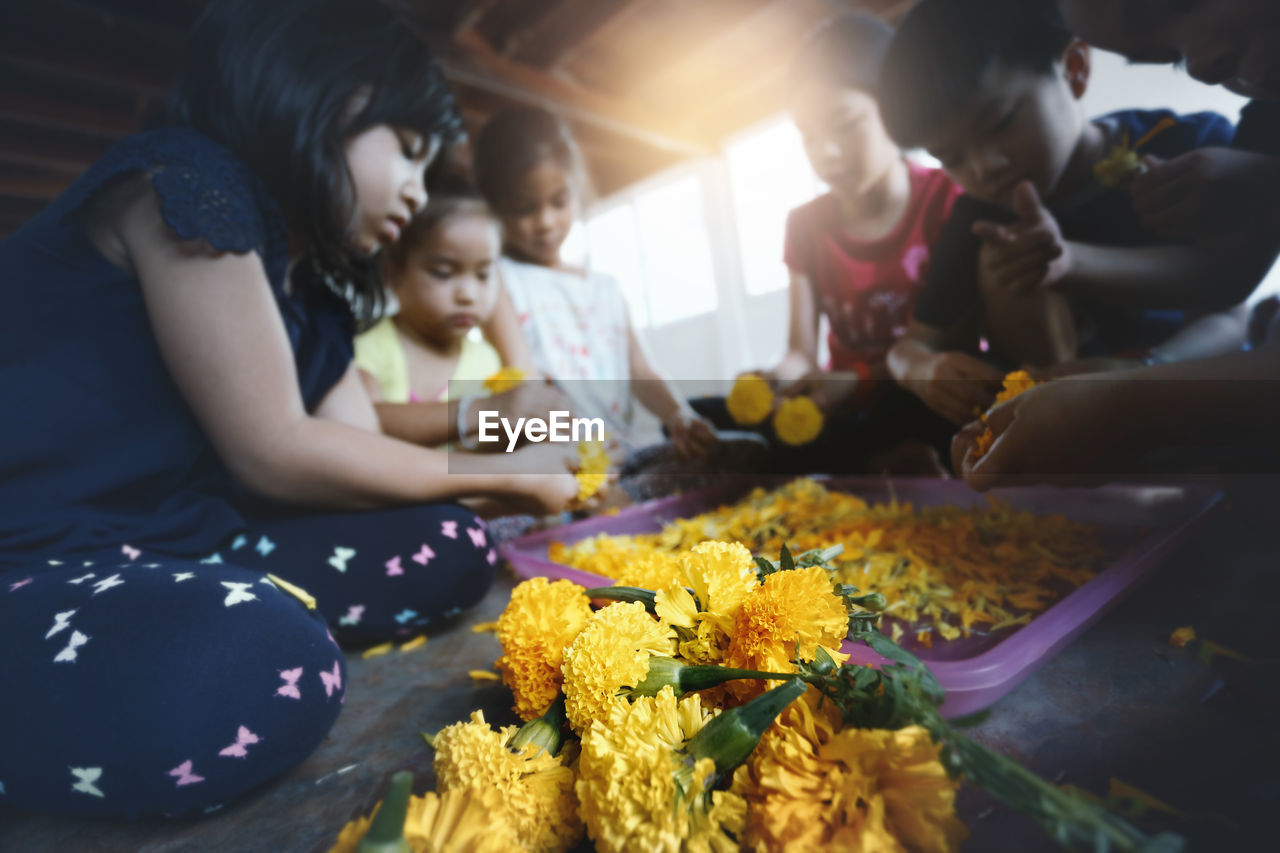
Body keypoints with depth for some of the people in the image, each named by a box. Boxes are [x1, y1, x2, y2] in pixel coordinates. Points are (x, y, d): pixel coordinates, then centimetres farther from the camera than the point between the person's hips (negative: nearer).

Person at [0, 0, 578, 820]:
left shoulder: (309, 304, 10)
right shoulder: (183, 180, -14)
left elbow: (363, 459, 5)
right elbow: (275, 454, -20)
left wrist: (537, 471, 4)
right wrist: (501, 474, -12)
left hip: (171, 550, 8)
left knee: (451, 549, -3)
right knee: (268, 668, -37)